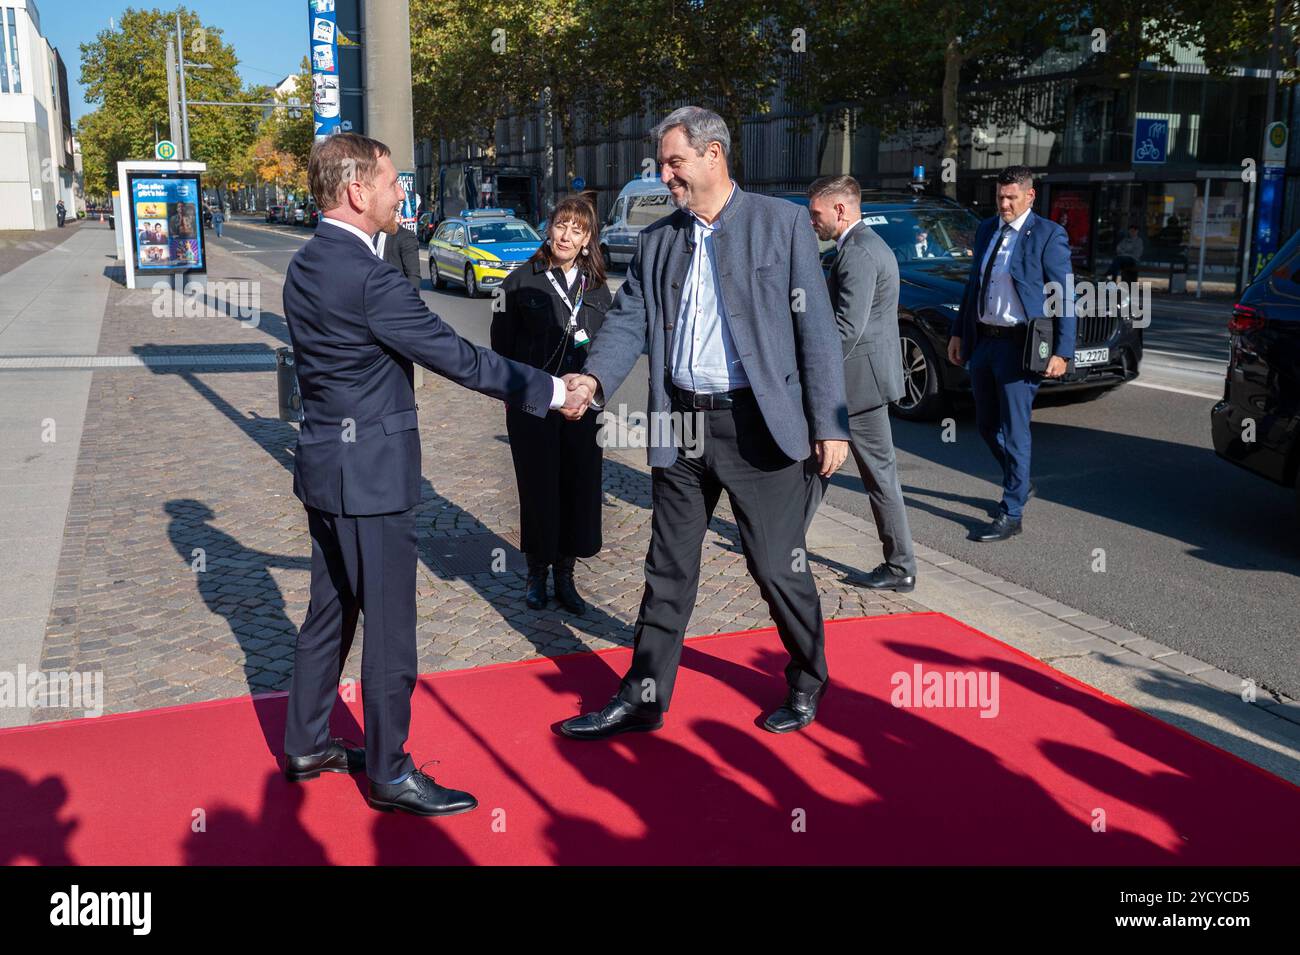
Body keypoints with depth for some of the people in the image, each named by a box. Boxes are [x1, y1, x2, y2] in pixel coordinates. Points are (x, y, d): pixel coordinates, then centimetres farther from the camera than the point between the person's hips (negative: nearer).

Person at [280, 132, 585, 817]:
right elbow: (459, 358, -19)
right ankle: (389, 773, 16)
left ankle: (306, 746, 33)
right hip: (370, 475, -10)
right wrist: (550, 390, -9)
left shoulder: (307, 264, 8)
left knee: (330, 611, 20)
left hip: (325, 464, 10)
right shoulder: (367, 278, -22)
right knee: (390, 626, 2)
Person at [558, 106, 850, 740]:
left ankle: (807, 685, 29)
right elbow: (629, 321, 7)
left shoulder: (781, 223, -2)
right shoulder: (656, 241, 11)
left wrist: (830, 425, -10)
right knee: (668, 571, 13)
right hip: (680, 424, 5)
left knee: (778, 568, 6)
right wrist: (594, 379, -14)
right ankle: (642, 699, 25)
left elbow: (816, 328, -5)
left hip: (758, 426, -4)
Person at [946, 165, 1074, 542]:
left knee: (1014, 429, -3)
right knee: (987, 425, 15)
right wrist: (958, 333, 16)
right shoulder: (986, 230, 12)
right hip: (982, 341, 7)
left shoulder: (1048, 235, -8)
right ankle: (1020, 482, 39)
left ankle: (1011, 514, 5)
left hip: (1018, 345, -7)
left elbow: (1065, 298, -10)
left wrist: (1062, 352, -16)